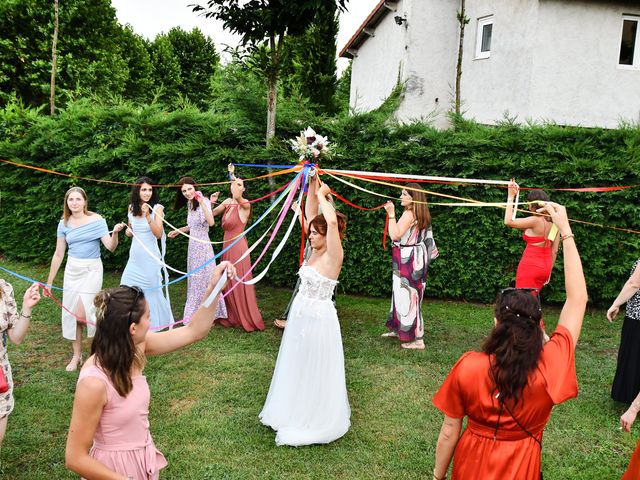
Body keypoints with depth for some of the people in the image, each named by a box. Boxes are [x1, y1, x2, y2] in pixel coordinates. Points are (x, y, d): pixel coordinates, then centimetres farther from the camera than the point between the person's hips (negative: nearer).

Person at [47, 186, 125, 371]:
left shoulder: (96, 220, -9)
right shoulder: (64, 224, 2)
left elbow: (111, 247, -14)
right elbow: (58, 255, 8)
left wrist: (115, 233, -35)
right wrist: (49, 281, 11)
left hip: (91, 270, -4)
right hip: (71, 270, 5)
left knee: (82, 314, -13)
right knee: (70, 314, 6)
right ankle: (77, 356, 20)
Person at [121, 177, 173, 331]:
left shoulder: (157, 208, -9)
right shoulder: (132, 207, 5)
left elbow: (159, 234, -17)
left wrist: (148, 216, -29)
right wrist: (128, 231, -2)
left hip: (150, 256, -5)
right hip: (134, 256, 5)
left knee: (152, 290, 5)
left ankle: (155, 324, 24)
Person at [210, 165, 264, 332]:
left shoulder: (245, 204, -12)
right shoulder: (227, 202, 9)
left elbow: (238, 199, -36)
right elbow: (211, 214, 19)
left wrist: (233, 175, -29)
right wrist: (211, 202, -1)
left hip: (238, 246, -7)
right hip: (227, 246, 7)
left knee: (239, 282, -2)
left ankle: (247, 319, 9)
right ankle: (232, 317, 25)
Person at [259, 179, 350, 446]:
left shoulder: (333, 256, -17)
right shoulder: (316, 250, 4)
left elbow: (332, 221, -34)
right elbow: (309, 215, 9)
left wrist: (322, 195, -20)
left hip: (318, 319, -8)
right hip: (300, 314, 8)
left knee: (315, 371, 6)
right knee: (298, 369, 20)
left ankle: (316, 422, 23)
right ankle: (296, 412, 38)